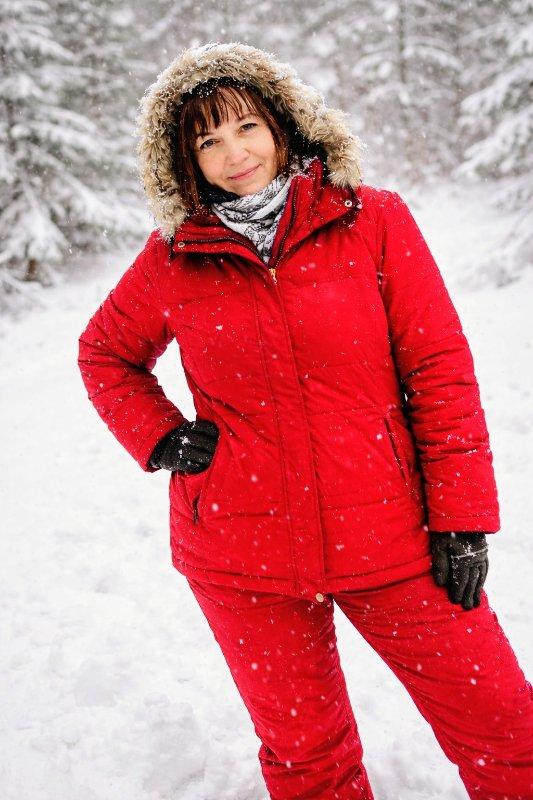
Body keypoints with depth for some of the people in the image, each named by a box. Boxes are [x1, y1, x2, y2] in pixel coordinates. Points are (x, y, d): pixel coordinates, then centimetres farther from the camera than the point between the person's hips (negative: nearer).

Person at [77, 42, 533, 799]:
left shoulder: (374, 220, -3)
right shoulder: (173, 259, 0)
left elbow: (440, 371, -4)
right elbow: (104, 354, 16)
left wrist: (463, 518, -7)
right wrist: (162, 438, 0)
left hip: (386, 535, 0)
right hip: (240, 550, 1)